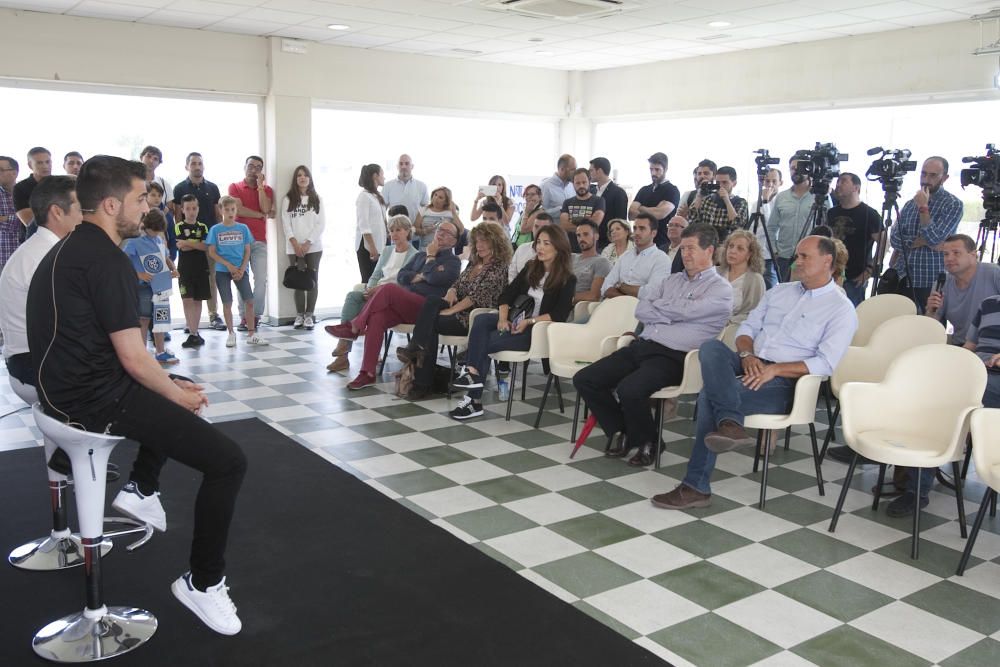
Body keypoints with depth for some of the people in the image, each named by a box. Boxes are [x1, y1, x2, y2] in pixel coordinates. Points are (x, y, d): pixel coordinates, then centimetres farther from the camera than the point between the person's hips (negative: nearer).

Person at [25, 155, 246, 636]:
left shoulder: (71, 249, 13)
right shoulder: (106, 259, -19)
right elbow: (133, 359, -21)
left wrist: (173, 388, 13)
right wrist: (178, 396, -2)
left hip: (70, 386, 10)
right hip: (95, 398, -10)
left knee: (176, 389, 34)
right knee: (228, 461, -13)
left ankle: (141, 489, 31)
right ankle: (203, 583, -1)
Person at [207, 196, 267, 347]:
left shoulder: (243, 228, 3)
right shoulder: (215, 230, -1)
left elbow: (247, 251, 4)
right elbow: (212, 253, -3)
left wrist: (241, 269, -8)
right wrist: (229, 265, -13)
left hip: (240, 270, 1)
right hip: (222, 271, -1)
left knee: (250, 301, -4)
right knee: (227, 303, 3)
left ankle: (251, 334, 5)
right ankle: (231, 334, 16)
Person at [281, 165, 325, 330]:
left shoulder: (317, 199, 7)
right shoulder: (288, 200, 7)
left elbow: (321, 224, 0)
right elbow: (286, 224, 1)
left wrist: (308, 243, -9)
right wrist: (295, 243, -10)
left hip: (313, 247, 0)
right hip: (294, 247, 0)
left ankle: (309, 314, 4)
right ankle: (299, 314, 6)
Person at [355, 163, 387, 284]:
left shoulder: (377, 196, 17)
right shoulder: (364, 195, -8)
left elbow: (380, 221, 13)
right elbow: (364, 225, -14)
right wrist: (372, 247, -19)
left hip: (379, 244, 7)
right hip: (367, 245, -7)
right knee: (368, 280, -5)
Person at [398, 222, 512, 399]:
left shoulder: (498, 267, -6)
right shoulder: (473, 263, 19)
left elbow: (477, 296, -15)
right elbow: (457, 284, 17)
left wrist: (450, 310, -20)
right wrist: (451, 291, -8)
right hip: (460, 310, 7)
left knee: (431, 324, -24)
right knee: (431, 301, -22)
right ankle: (416, 349, -29)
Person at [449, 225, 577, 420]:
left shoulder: (567, 280, -5)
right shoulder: (531, 268, 13)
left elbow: (559, 315, -15)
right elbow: (507, 295, 10)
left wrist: (528, 322, -20)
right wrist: (503, 318, -8)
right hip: (517, 321, 6)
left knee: (485, 343, -23)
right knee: (481, 320, -23)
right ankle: (473, 373, -32)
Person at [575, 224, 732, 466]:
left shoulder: (721, 289, 2)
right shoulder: (670, 280, 21)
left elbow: (685, 311, -13)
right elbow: (640, 310, 7)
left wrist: (655, 306, 4)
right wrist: (673, 314, -6)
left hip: (672, 357, -7)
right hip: (641, 346, 7)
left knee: (629, 389, -33)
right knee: (584, 379, -6)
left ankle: (647, 441, -2)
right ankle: (621, 433, 12)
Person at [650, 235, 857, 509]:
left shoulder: (842, 309, 1)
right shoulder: (778, 291, 22)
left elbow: (825, 363, -10)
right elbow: (747, 328, 17)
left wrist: (774, 369, -21)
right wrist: (748, 356, -7)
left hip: (784, 382, -6)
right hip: (750, 364, 6)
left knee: (710, 395, -30)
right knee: (710, 346, -29)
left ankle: (697, 486, -24)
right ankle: (729, 424, -42)